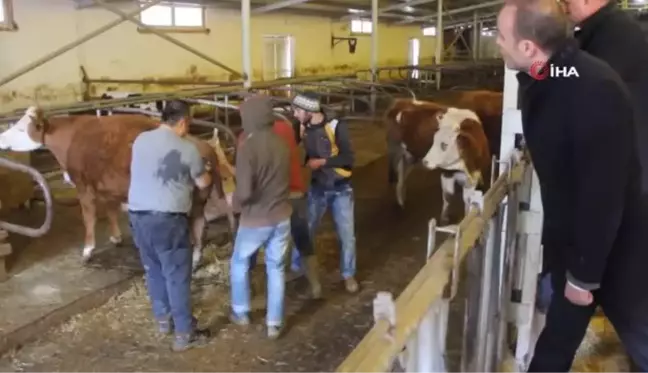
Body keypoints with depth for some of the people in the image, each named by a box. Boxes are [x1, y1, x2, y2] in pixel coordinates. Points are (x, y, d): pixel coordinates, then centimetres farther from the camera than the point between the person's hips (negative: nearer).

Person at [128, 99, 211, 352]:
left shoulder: (140, 140, 5)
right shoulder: (187, 149, -9)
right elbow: (203, 183, 3)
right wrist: (206, 171, 26)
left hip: (138, 215, 6)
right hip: (168, 219, -6)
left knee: (154, 270, 20)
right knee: (177, 276, 2)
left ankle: (163, 318, 34)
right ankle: (184, 334, 8)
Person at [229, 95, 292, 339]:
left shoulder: (248, 148, -21)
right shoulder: (281, 143, -1)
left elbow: (245, 192, -25)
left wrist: (234, 200, -5)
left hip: (255, 221, -5)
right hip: (282, 217, 5)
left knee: (239, 263, 20)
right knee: (276, 269, 15)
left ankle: (241, 313, 34)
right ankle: (274, 323, 21)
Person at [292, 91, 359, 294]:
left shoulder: (336, 126, -20)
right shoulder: (302, 128, -7)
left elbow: (349, 159, -20)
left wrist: (322, 162, -23)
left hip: (341, 189, -3)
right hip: (317, 188, 3)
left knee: (347, 235, 6)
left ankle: (349, 274, 25)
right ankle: (297, 267, 32)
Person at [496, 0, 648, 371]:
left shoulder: (594, 91, -30)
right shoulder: (541, 80, -3)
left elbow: (603, 191, -28)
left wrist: (584, 274, -20)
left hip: (612, 245, -7)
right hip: (568, 233, 8)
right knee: (561, 326, 23)